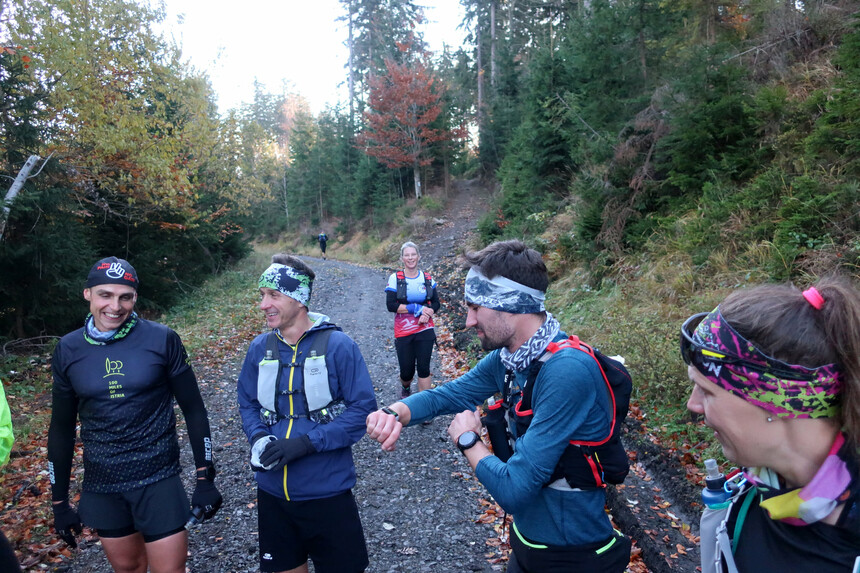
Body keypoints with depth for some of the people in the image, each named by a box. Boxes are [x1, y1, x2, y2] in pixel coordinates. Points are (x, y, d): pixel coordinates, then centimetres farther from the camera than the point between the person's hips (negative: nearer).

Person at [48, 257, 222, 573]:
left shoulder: (161, 339, -10)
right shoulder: (68, 349, -1)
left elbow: (193, 410, -4)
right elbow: (61, 429, 8)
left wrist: (205, 478, -5)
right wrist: (60, 502, 10)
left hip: (158, 480, -3)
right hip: (101, 487, 3)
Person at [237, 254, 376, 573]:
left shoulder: (337, 345, -14)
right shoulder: (259, 348, 0)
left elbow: (363, 409, -15)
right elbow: (248, 405, 10)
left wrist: (308, 442, -23)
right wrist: (259, 439, -11)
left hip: (327, 494, -4)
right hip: (272, 493, 4)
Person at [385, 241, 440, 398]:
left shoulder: (427, 278, 5)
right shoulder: (395, 278, -4)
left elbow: (436, 303, 8)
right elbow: (391, 305, -12)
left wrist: (427, 314, -13)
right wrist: (417, 308, -17)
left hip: (425, 330, 1)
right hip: (403, 332, -1)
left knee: (424, 368, -4)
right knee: (406, 371, 5)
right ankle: (405, 388, 40)